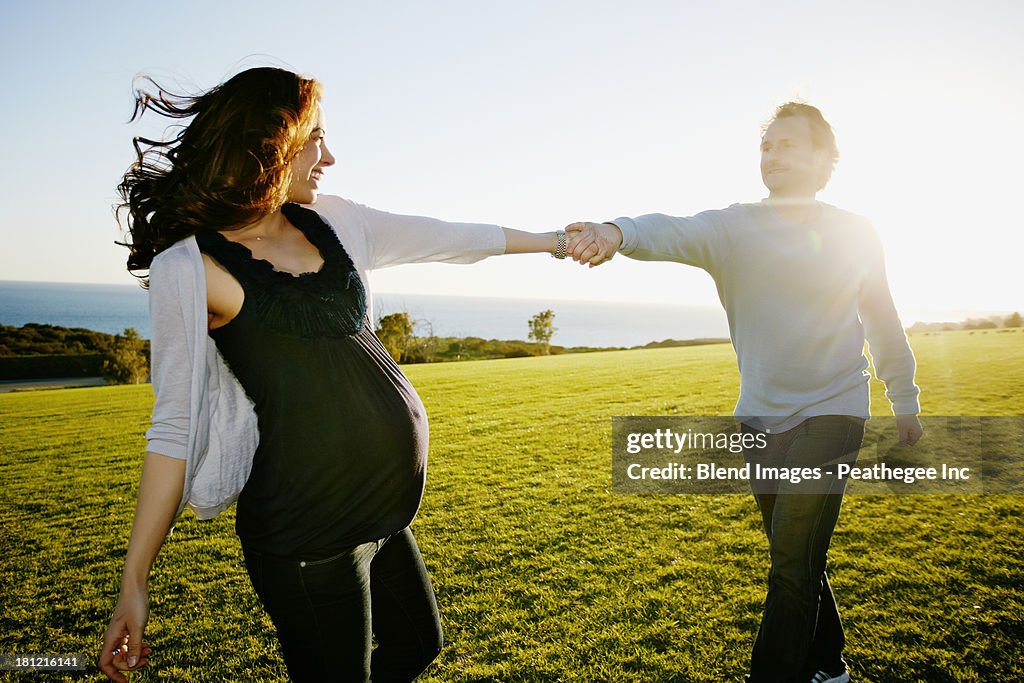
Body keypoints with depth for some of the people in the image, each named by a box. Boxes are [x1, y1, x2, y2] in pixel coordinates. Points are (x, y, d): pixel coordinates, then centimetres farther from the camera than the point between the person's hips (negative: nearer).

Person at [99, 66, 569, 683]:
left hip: (386, 509, 7)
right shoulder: (190, 267, -11)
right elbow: (176, 425, -8)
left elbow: (449, 238, 16)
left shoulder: (332, 223, 6)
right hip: (306, 529, -7)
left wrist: (551, 240, 26)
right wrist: (134, 582, -7)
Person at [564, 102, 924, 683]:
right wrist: (616, 232, -47)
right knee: (796, 557, 16)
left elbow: (884, 323, 11)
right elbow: (672, 233, -25)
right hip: (761, 417, 2)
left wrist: (905, 400, 18)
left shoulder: (855, 234, 0)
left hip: (832, 412, -2)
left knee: (793, 562, -9)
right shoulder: (734, 227, -3)